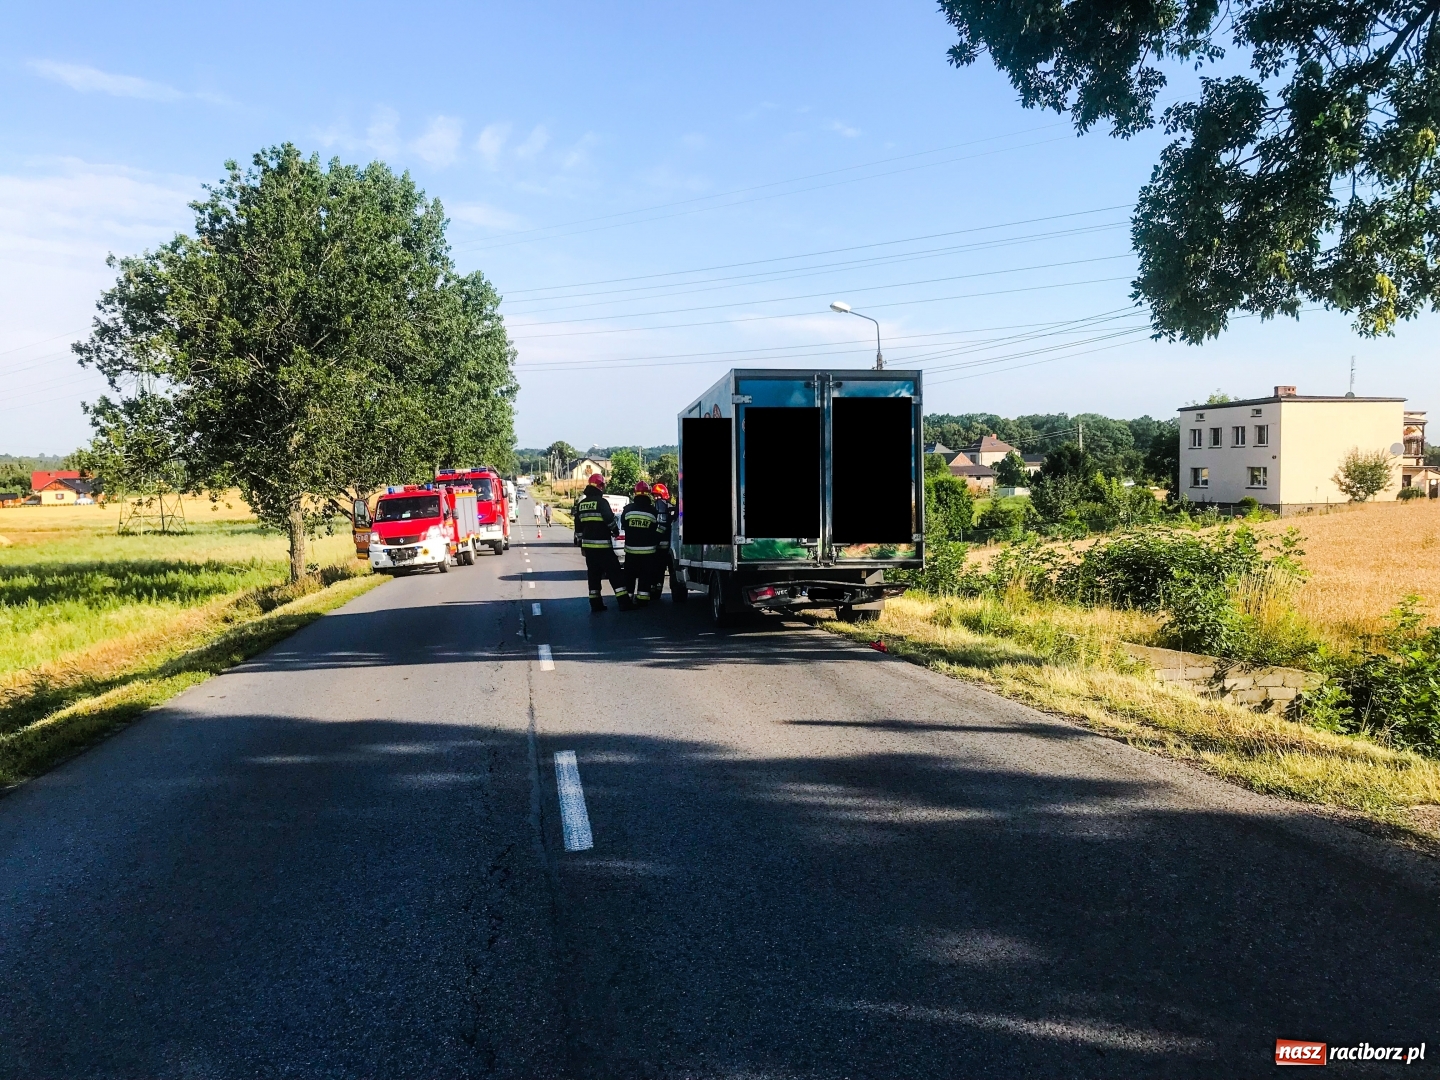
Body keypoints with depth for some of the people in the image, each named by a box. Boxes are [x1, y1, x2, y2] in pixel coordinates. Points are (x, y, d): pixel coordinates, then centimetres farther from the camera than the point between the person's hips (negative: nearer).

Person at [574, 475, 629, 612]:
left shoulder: (581, 504, 10)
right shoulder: (601, 502, -13)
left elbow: (578, 526, 14)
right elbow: (610, 520, -13)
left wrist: (582, 544, 20)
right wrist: (616, 531, 8)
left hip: (588, 545, 7)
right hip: (602, 545, -7)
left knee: (593, 574, 11)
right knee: (615, 573, -3)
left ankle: (595, 604, 10)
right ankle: (624, 602, -6)